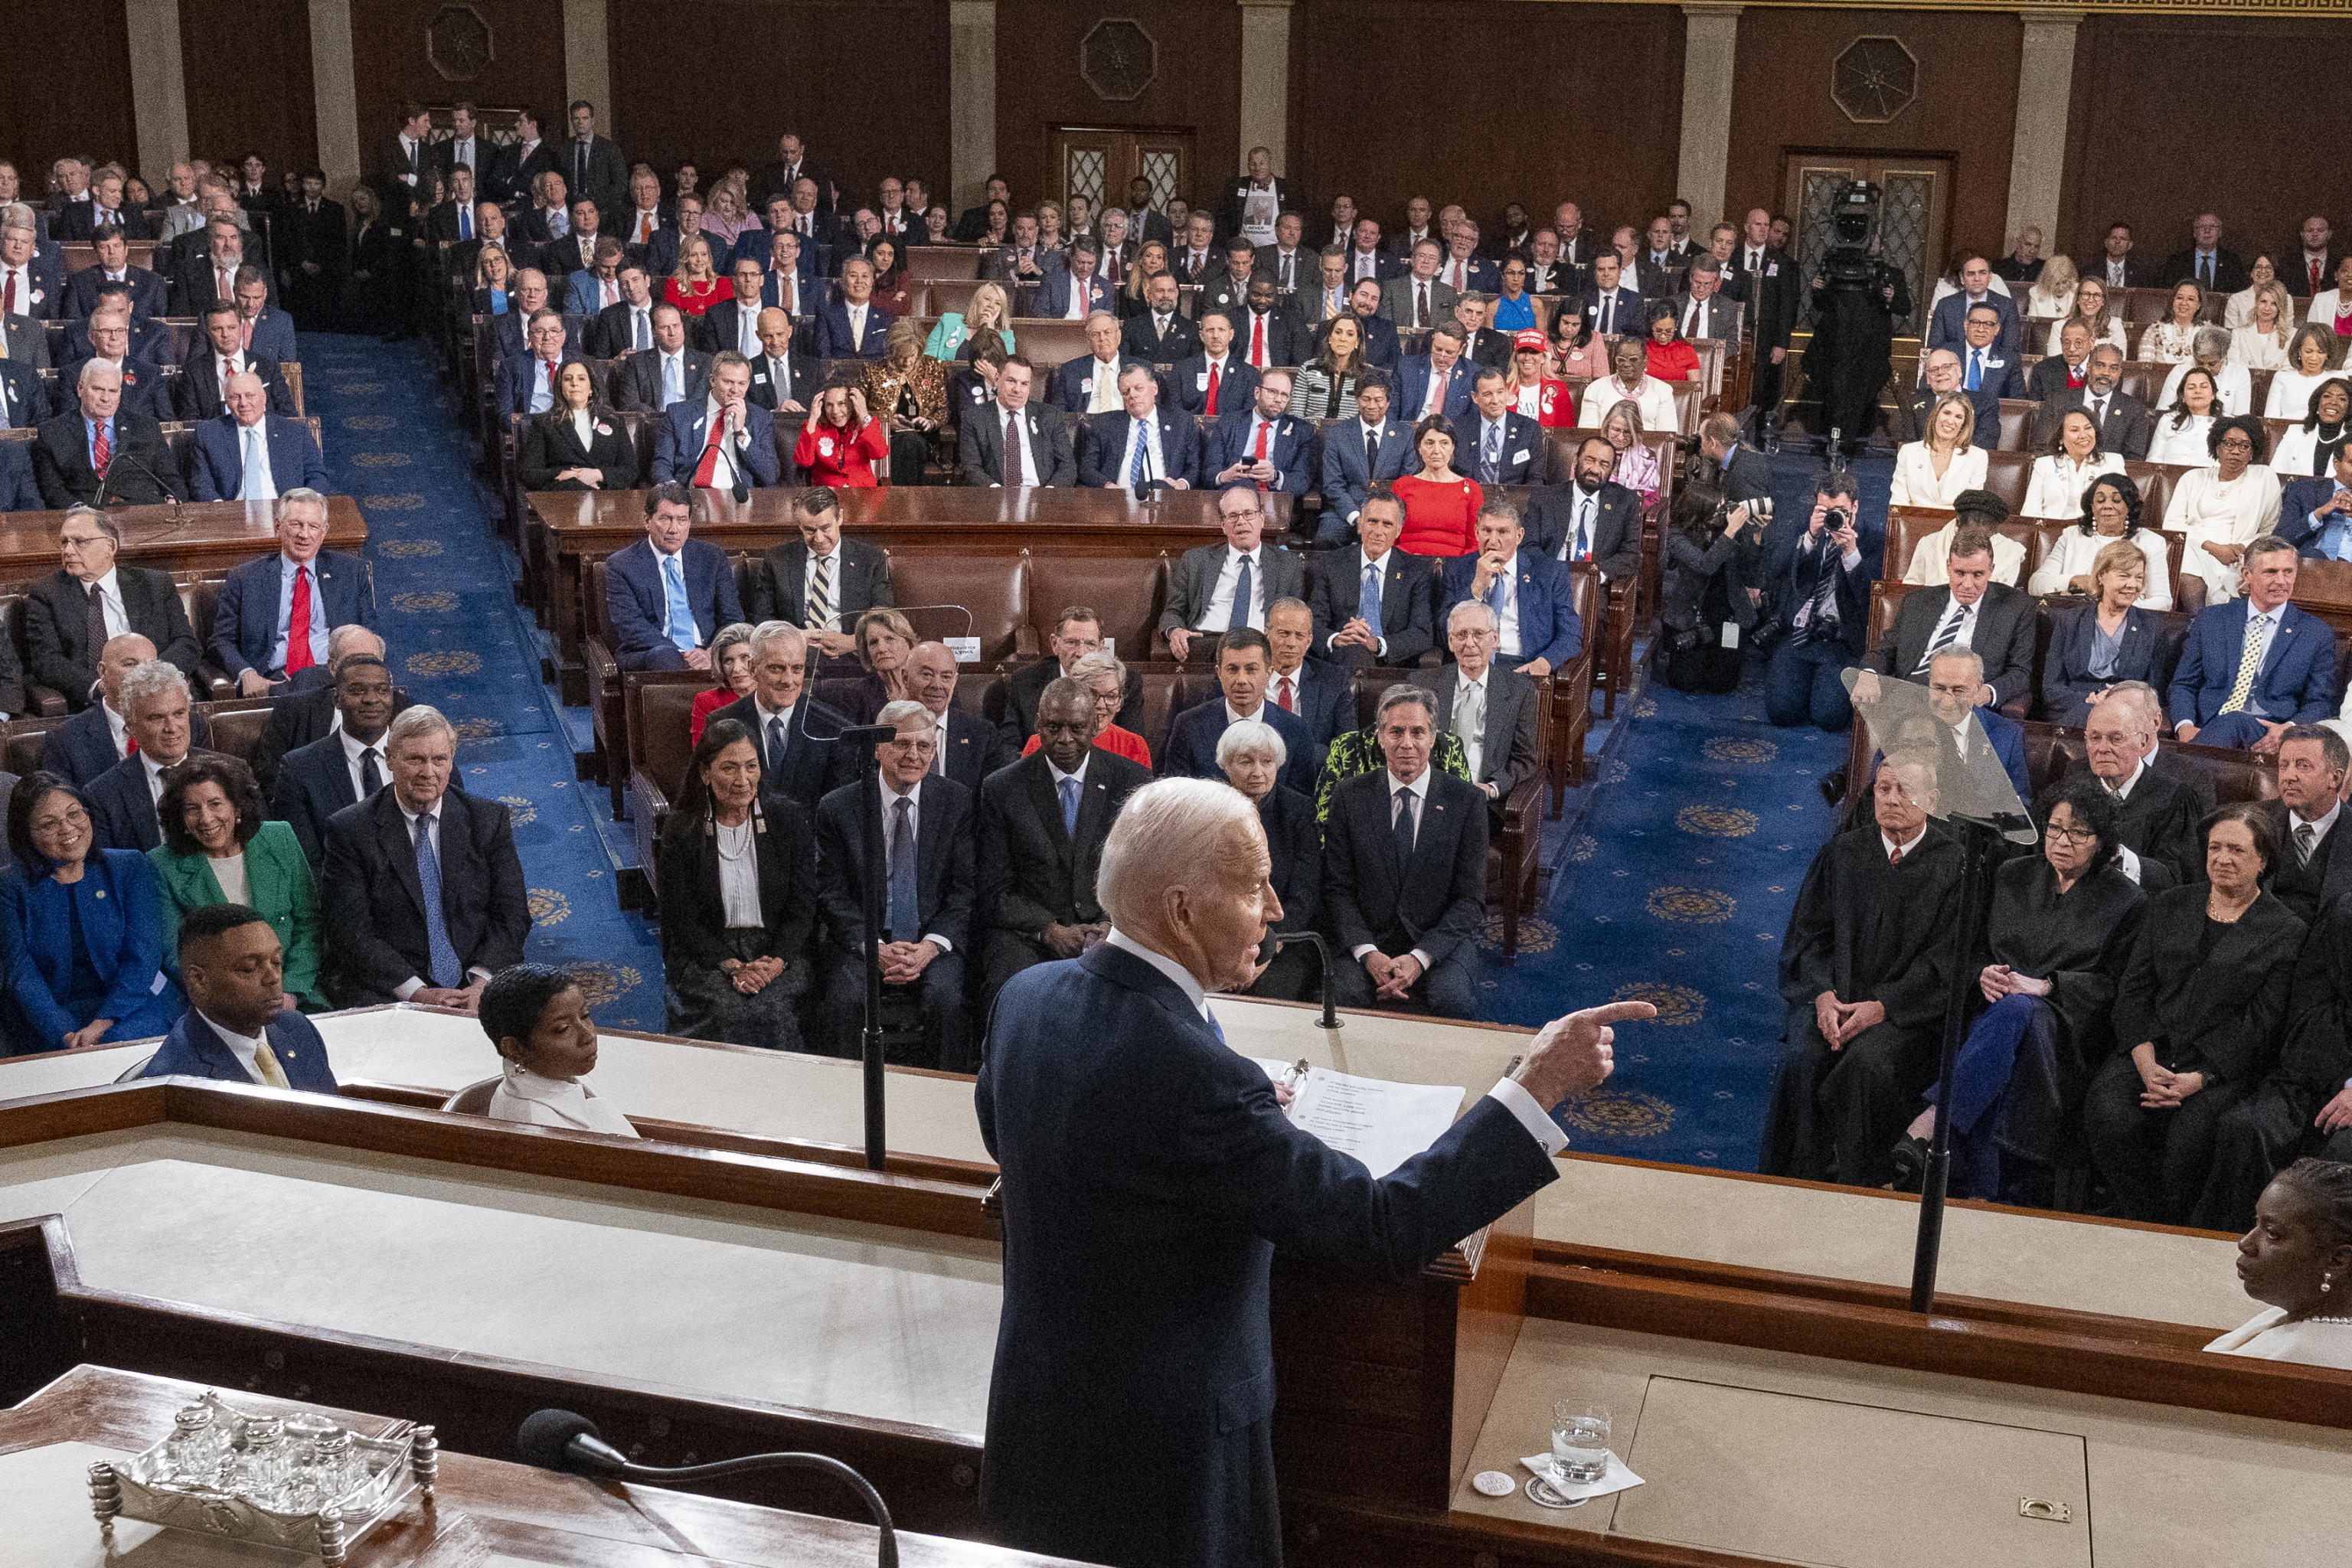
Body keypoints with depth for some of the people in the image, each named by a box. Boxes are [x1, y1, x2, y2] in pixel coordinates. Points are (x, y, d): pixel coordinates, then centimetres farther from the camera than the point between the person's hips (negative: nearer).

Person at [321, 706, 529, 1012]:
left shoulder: (489, 820, 9)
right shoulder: (350, 829, 2)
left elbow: (512, 916, 6)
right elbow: (354, 934, -5)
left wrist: (481, 983, -12)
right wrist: (417, 992, -17)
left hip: (482, 989, 3)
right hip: (389, 995, -3)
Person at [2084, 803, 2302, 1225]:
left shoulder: (2285, 931, 5)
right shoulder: (2167, 906, 16)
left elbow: (2261, 1024, -3)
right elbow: (2133, 989, 9)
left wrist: (2199, 1078, -16)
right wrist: (2147, 1063, -9)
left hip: (2224, 1068, -3)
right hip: (2150, 1053, 3)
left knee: (2192, 1129, -33)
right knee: (2107, 1114, -28)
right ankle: (2144, 1227, -14)